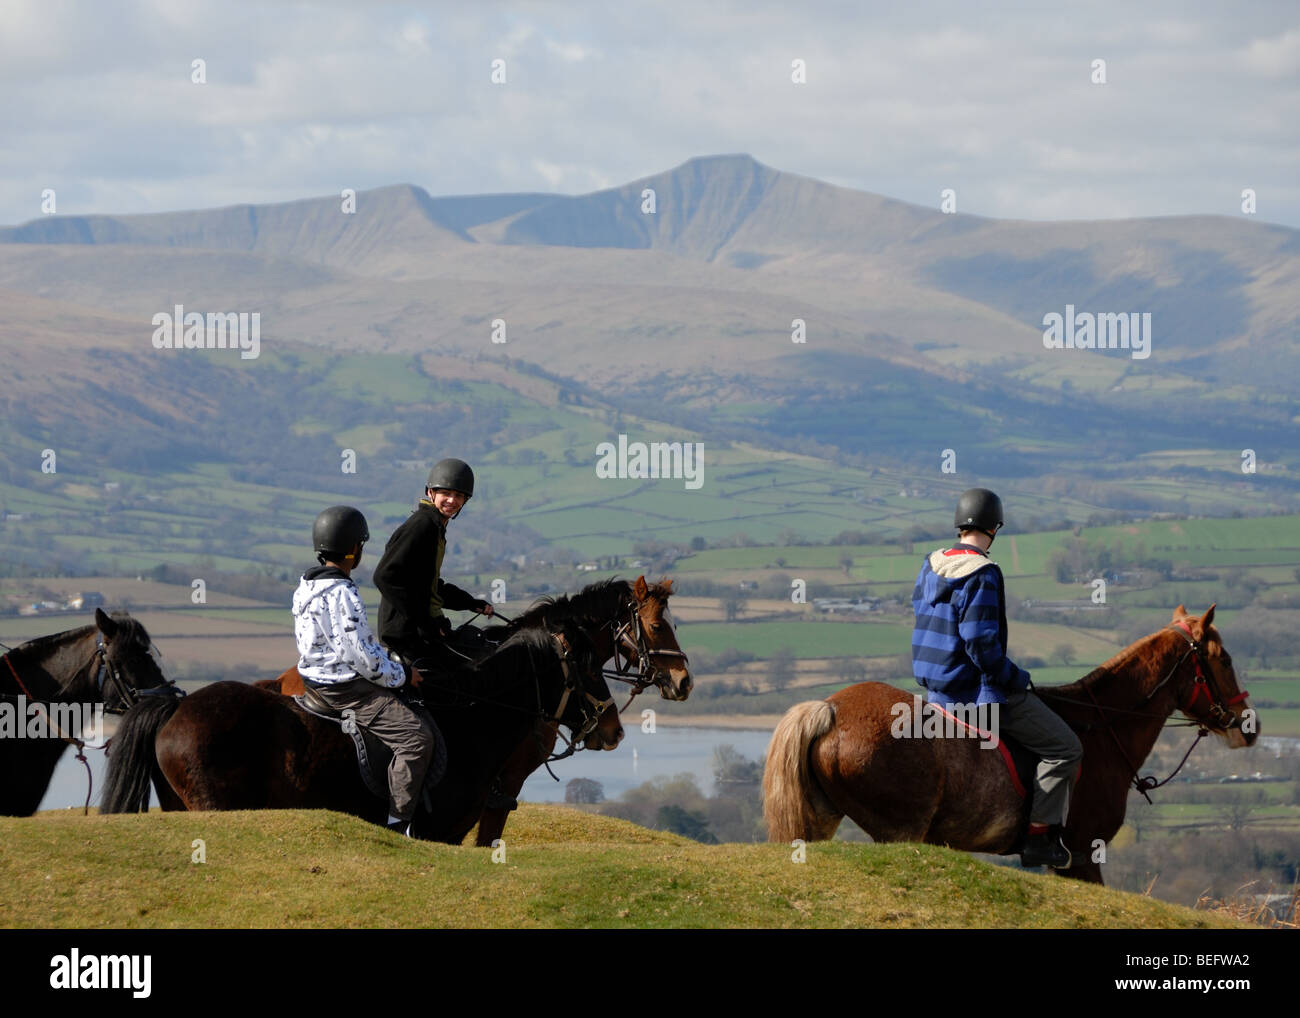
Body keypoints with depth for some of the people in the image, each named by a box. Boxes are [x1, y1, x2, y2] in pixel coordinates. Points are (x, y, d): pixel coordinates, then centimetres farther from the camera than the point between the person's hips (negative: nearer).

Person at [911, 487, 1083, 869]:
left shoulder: (931, 565, 6)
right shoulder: (982, 573, -21)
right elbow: (981, 643, -26)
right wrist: (1016, 679, -11)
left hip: (936, 687, 9)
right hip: (975, 690, -9)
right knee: (1064, 748, -1)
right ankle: (1041, 835, -4)